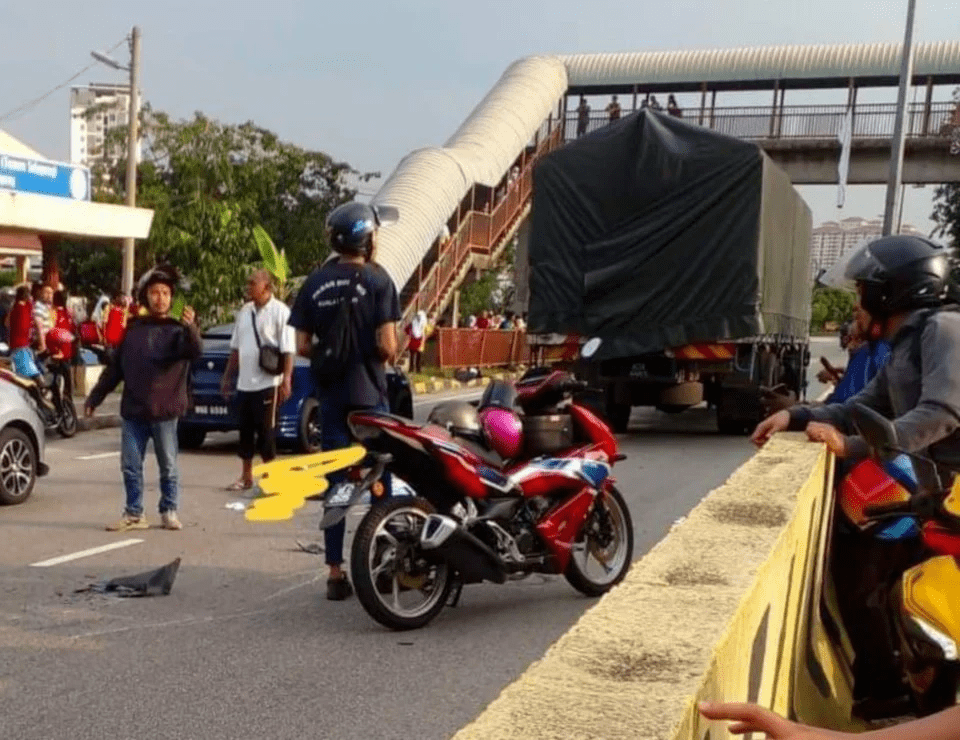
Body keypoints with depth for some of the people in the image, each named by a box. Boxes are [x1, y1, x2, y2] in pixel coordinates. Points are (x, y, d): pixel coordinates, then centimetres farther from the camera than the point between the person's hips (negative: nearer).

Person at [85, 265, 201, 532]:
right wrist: (95, 396, 16)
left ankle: (169, 512, 16)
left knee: (168, 466, 5)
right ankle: (134, 514, 14)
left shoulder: (177, 329, -1)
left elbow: (194, 352, -23)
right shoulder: (133, 328, 11)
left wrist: (190, 328, -42)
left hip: (164, 411, -4)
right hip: (133, 411, 4)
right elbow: (115, 367, 16)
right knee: (130, 466, 6)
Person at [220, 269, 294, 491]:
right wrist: (227, 377, 18)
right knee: (245, 431, 13)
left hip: (268, 383, -7)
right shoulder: (244, 311, 12)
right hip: (244, 383, 7)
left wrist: (286, 380, -19)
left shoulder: (280, 312, -9)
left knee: (266, 432, 0)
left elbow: (288, 350, -13)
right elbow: (235, 348, 18)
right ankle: (246, 477, 23)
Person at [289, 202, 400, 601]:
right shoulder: (377, 279, -8)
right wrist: (389, 356, 8)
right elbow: (387, 345, -14)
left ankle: (336, 573, 11)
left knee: (334, 482, 8)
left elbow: (302, 346, 2)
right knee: (379, 481, 7)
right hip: (369, 392, -4)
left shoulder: (315, 282, 5)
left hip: (331, 394, 4)